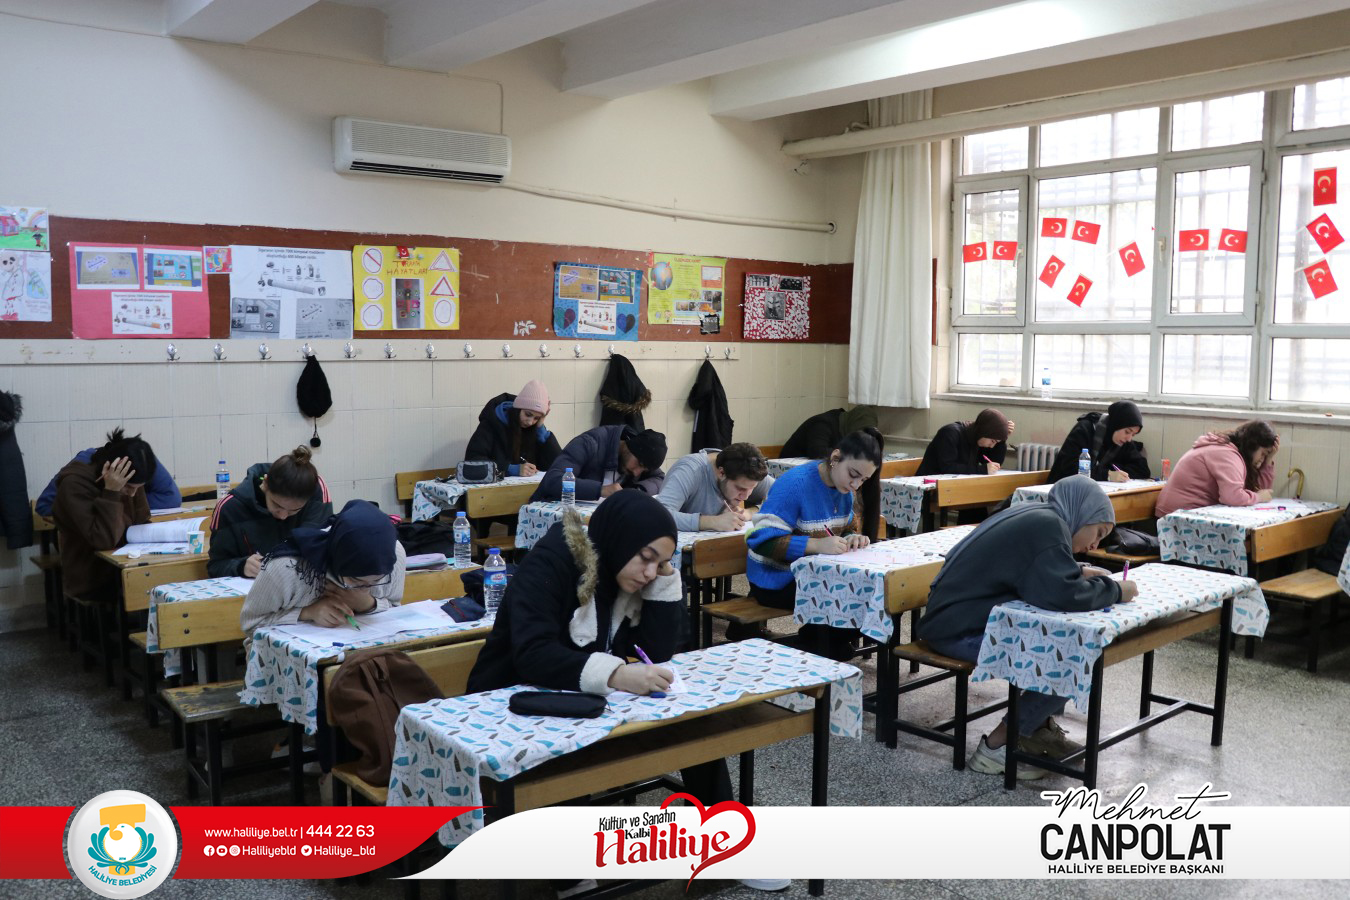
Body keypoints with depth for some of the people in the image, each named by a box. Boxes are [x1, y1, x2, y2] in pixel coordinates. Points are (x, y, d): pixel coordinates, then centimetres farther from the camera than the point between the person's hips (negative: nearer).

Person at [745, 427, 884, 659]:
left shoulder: (842, 487, 1)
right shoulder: (796, 483, -24)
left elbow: (850, 526, 14)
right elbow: (761, 539, -30)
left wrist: (853, 537, -12)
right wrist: (817, 545, -40)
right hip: (778, 580, -8)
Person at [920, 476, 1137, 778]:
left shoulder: (1032, 516, 13)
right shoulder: (1048, 527, -17)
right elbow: (1064, 596, -27)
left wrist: (1078, 571, 13)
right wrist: (1116, 590, -10)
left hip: (959, 615, 11)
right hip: (961, 632, -11)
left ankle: (1040, 726, 19)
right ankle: (996, 747, -6)